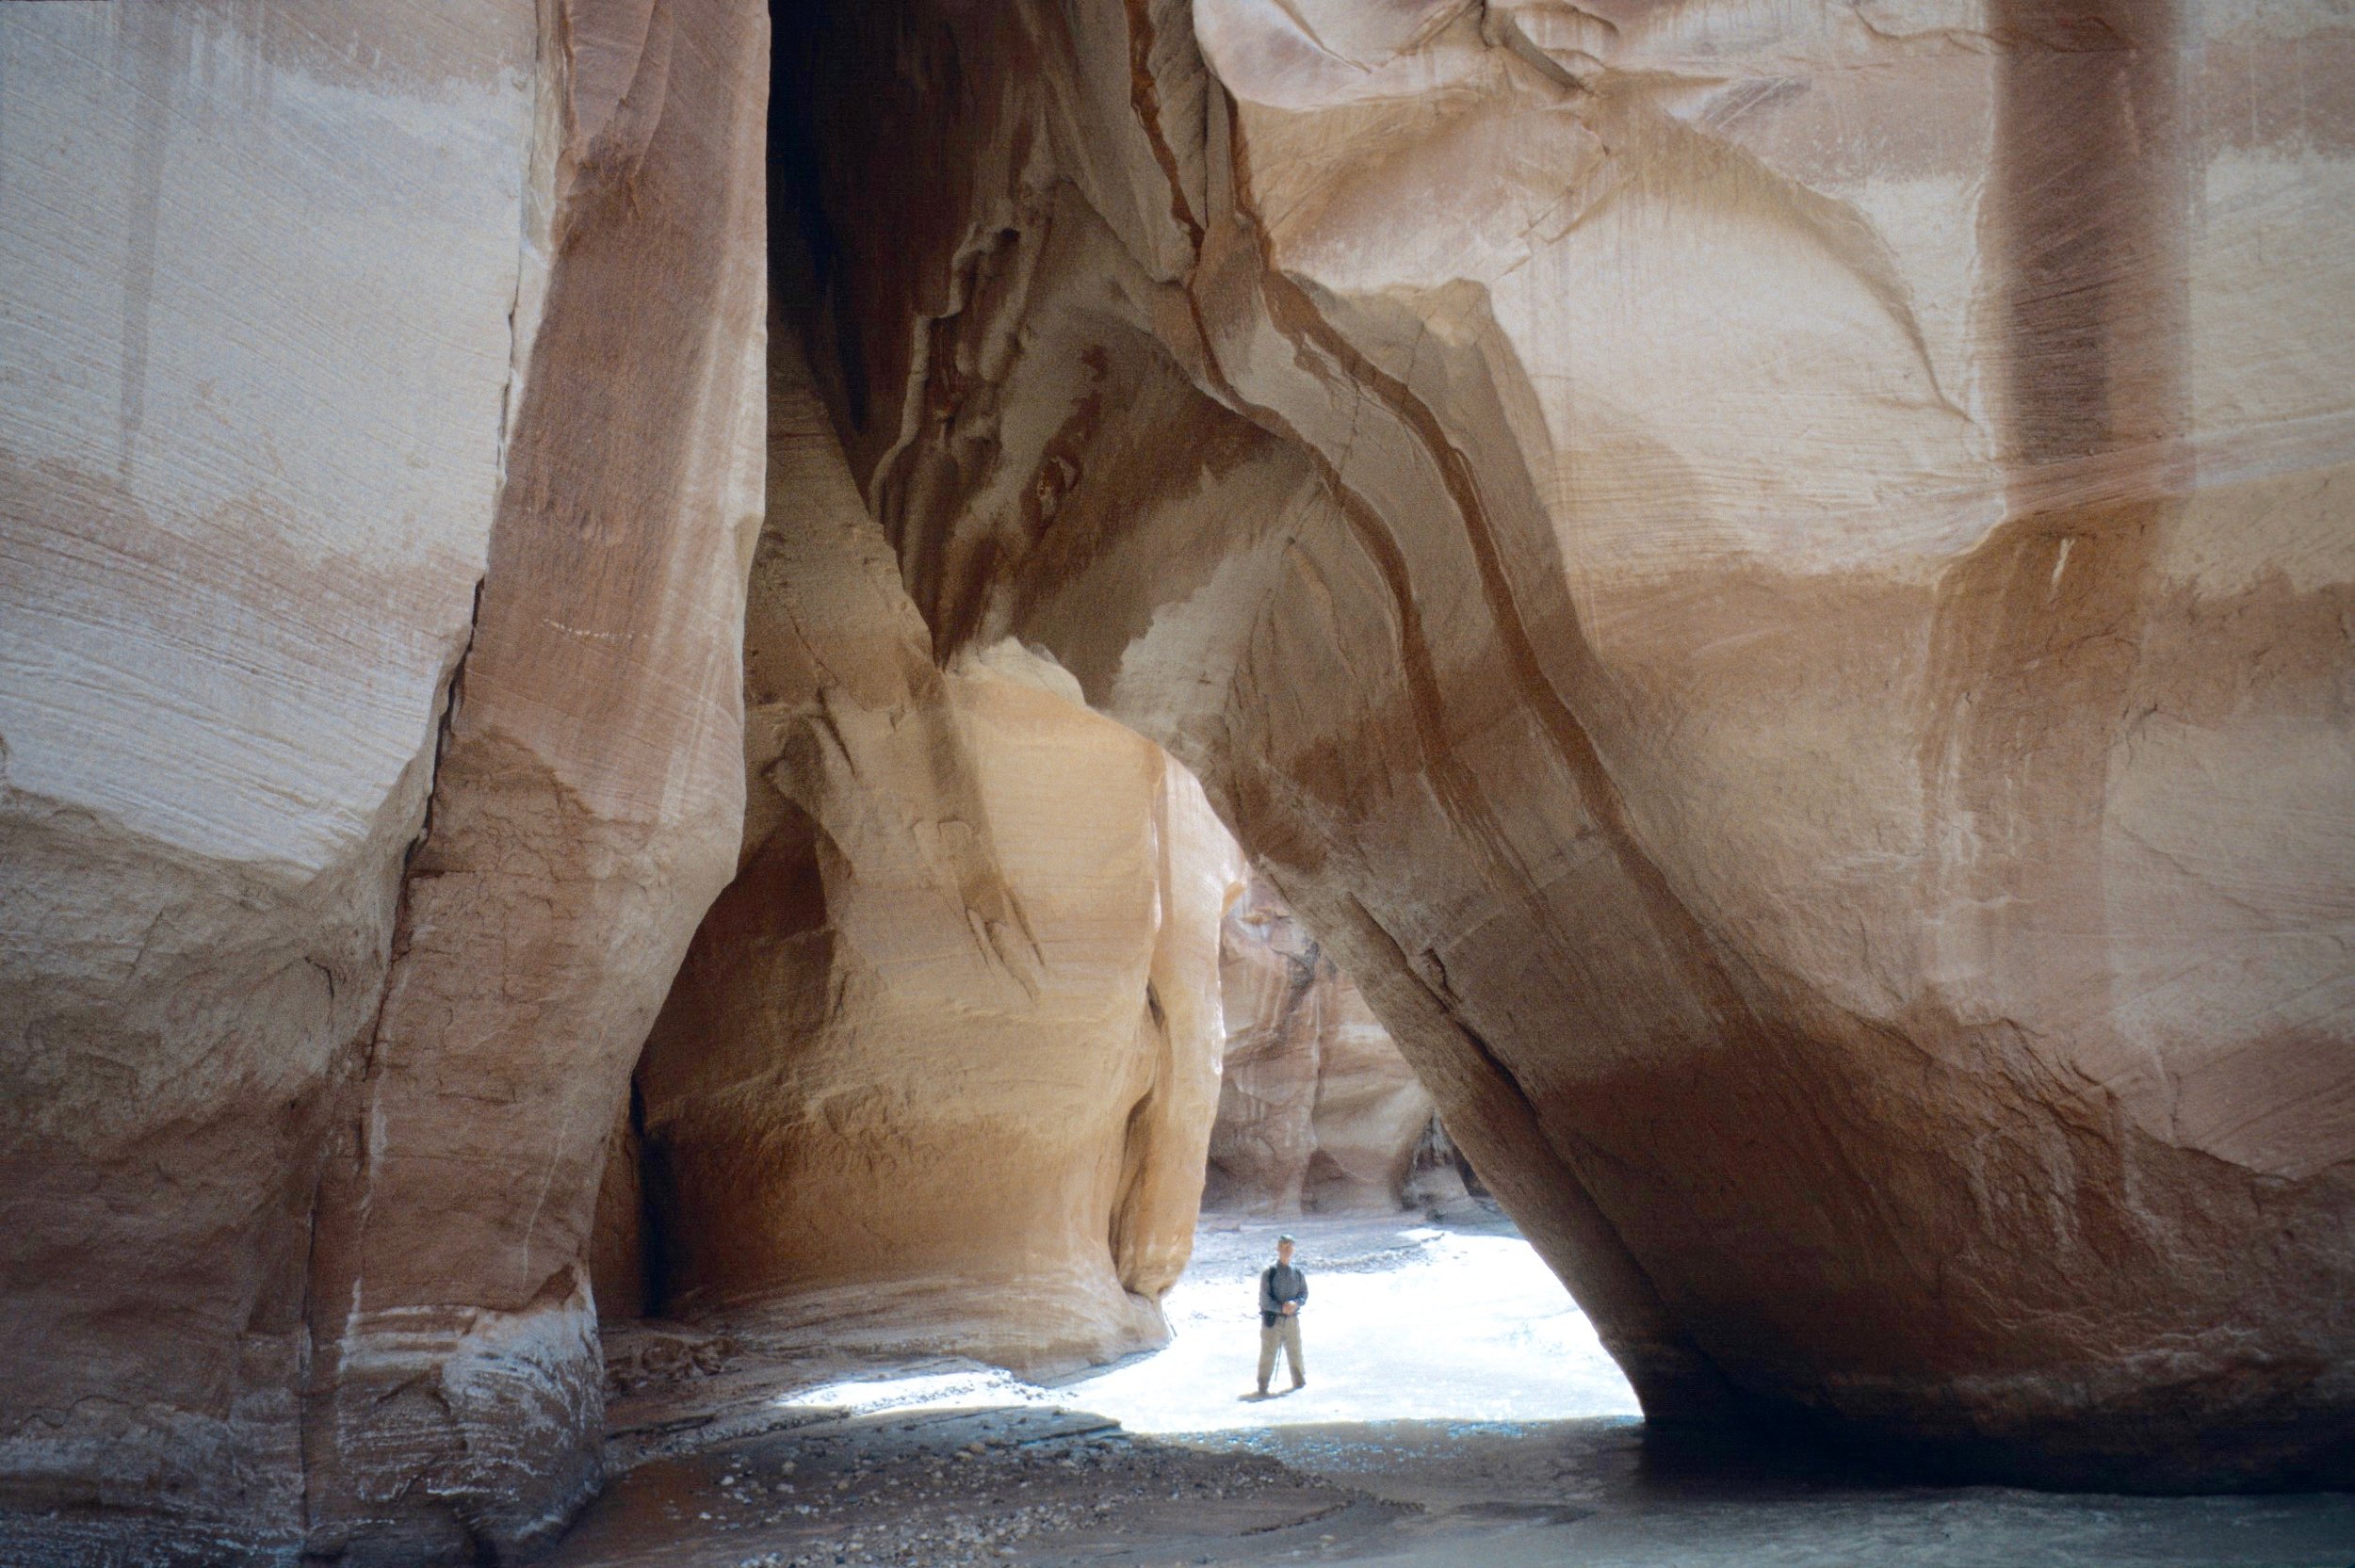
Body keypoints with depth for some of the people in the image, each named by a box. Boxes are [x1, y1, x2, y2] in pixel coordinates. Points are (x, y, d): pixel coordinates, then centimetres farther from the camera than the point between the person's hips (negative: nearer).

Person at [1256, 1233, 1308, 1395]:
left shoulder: (1298, 1272, 6)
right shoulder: (1269, 1272, -6)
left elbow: (1304, 1293, 10)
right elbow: (1264, 1298, -8)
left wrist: (1296, 1303, -11)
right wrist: (1280, 1308, -20)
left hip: (1292, 1319, 3)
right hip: (1272, 1319, -3)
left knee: (1295, 1352, 12)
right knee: (1268, 1353, -1)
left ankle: (1299, 1381, 29)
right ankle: (1263, 1386, 10)